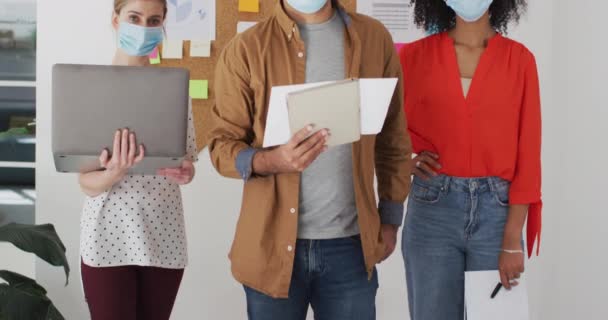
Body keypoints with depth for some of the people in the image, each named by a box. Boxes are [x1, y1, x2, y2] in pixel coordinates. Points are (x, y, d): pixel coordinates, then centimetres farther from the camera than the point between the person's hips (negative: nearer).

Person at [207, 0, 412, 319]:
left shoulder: (374, 38, 3)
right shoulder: (245, 50, -5)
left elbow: (393, 137, 10)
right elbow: (222, 144, -4)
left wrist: (390, 218, 9)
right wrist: (271, 161, -23)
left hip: (351, 245, 2)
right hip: (273, 245, -1)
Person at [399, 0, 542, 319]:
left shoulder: (519, 59, 0)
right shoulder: (414, 56, 1)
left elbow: (527, 153, -2)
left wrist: (513, 240, -7)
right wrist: (407, 159, -8)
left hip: (497, 212, 0)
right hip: (431, 211, 0)